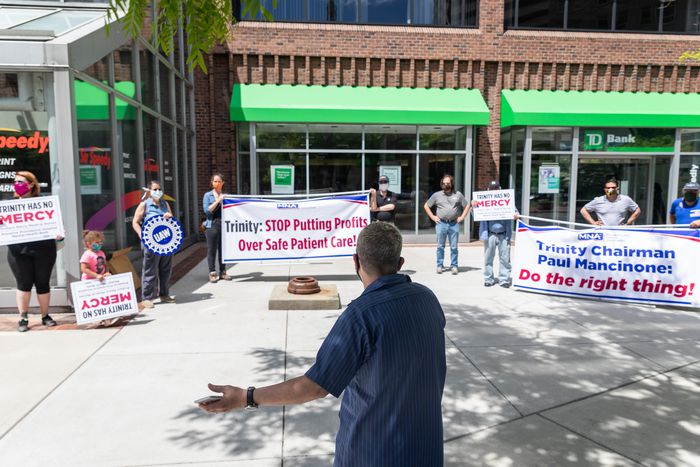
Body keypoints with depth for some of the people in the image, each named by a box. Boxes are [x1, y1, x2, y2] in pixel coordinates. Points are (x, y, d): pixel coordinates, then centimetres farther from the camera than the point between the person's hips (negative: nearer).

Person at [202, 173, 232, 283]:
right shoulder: (208, 195, 5)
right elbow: (207, 210, -8)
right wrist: (218, 201, -12)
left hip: (224, 225, 3)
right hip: (212, 225, -3)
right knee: (211, 250, -2)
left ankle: (223, 272, 17)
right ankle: (212, 273, 5)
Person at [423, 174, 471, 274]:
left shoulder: (458, 195, 8)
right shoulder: (437, 195, 7)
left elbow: (467, 206, 14)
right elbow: (426, 206, 13)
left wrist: (462, 217, 4)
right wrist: (432, 217, 4)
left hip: (454, 224, 0)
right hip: (441, 223, 0)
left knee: (454, 247, 3)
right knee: (440, 246, 3)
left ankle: (454, 266, 10)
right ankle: (440, 265, 12)